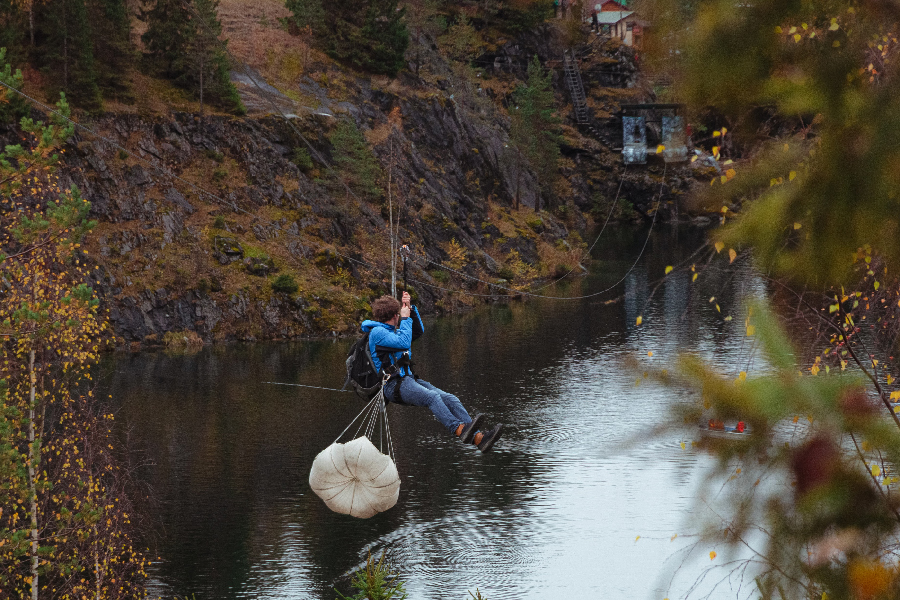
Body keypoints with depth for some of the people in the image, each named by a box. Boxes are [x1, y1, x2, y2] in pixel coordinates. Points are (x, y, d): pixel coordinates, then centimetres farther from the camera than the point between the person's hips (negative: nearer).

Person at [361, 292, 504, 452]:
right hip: (393, 385, -9)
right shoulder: (377, 332, -4)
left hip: (409, 379, 9)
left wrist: (410, 308, 20)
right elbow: (404, 343, -17)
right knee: (432, 397, -35)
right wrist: (405, 318, -4)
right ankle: (460, 429, -57)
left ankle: (478, 438, -27)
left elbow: (418, 331, 30)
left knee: (450, 399, -11)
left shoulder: (390, 331, 26)